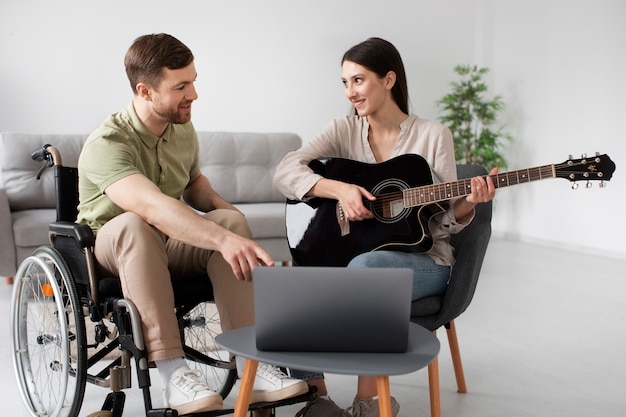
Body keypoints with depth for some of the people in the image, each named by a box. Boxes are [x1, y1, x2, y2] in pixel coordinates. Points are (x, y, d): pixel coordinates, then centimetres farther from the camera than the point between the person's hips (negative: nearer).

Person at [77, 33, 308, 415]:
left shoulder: (183, 130, -1)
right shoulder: (107, 144, -25)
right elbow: (152, 205, -44)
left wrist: (217, 204, -4)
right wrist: (224, 241, -56)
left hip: (168, 247, 5)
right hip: (109, 252, -5)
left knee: (232, 219, -24)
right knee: (134, 224, -40)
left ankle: (250, 363, -29)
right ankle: (173, 375, -40)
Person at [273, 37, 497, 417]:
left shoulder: (433, 136, -2)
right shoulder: (344, 130, 4)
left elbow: (443, 223, 0)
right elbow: (284, 173, -9)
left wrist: (468, 204, -22)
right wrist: (340, 189, -23)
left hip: (423, 261, -2)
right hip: (353, 254, 3)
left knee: (364, 265, -37)